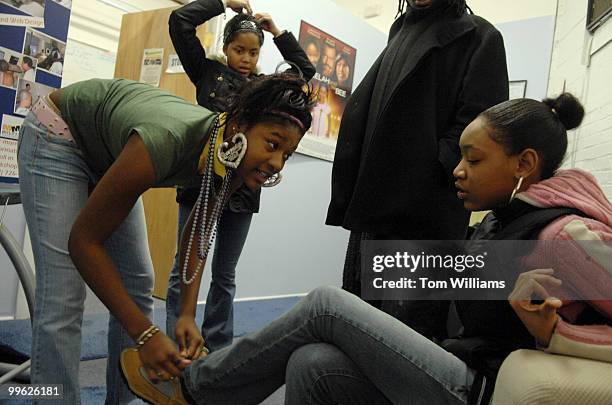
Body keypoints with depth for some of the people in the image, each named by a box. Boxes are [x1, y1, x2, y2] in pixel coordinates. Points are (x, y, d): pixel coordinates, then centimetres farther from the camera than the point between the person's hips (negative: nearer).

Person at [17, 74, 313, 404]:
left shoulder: (235, 157, -21)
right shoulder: (167, 140, -41)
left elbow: (199, 231, -4)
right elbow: (83, 241, -30)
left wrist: (188, 313, -16)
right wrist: (145, 333, -31)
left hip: (109, 152, 6)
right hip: (57, 136, -6)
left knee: (137, 287, 3)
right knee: (63, 300, -13)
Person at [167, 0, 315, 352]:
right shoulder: (207, 72, 7)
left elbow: (306, 69, 15)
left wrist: (277, 31, 13)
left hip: (243, 188, 3)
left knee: (225, 276, 11)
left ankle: (217, 351, 21)